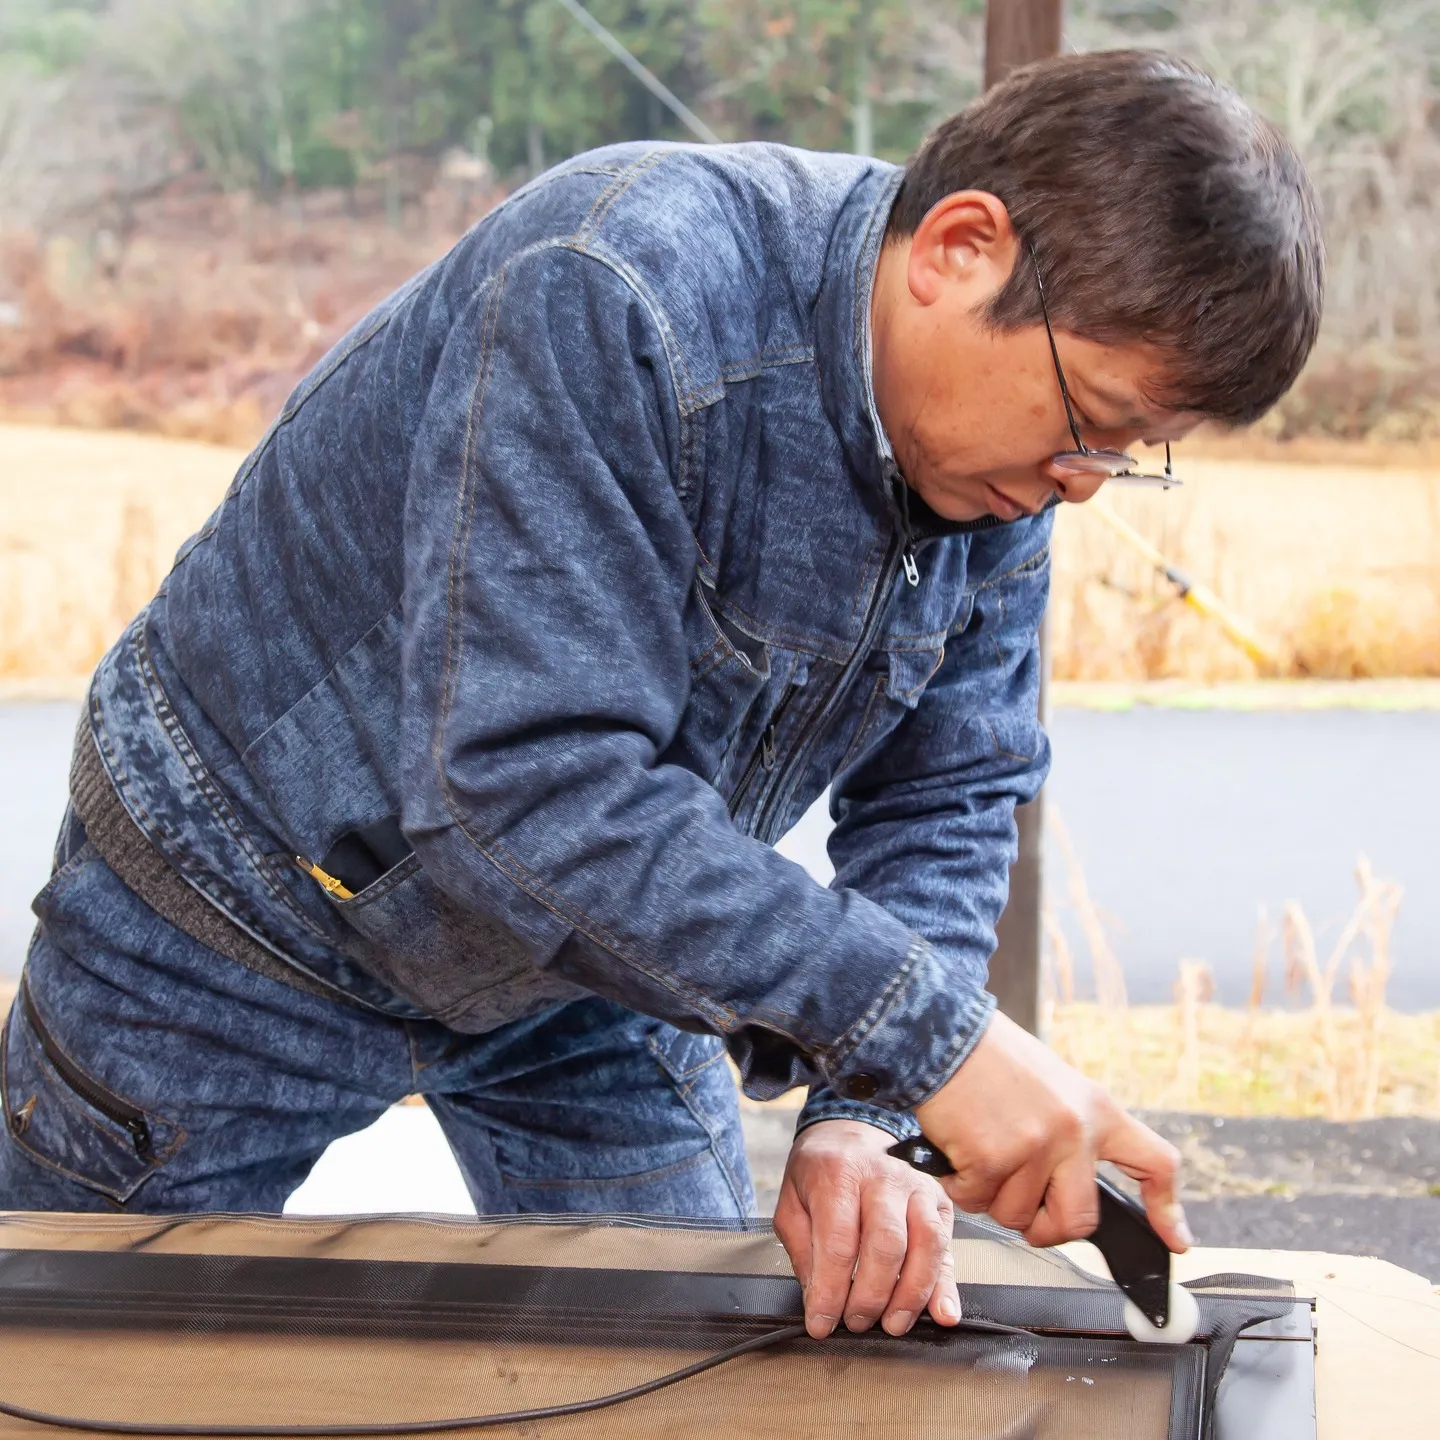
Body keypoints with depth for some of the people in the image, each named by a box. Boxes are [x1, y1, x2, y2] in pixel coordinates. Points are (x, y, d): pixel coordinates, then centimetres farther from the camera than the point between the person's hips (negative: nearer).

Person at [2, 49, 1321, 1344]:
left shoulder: (1004, 461, -11)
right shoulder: (615, 302, -36)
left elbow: (942, 812, -10)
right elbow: (528, 790, -42)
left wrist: (862, 1121, -27)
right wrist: (926, 1035, -42)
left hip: (580, 970, 6)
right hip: (249, 912, -5)